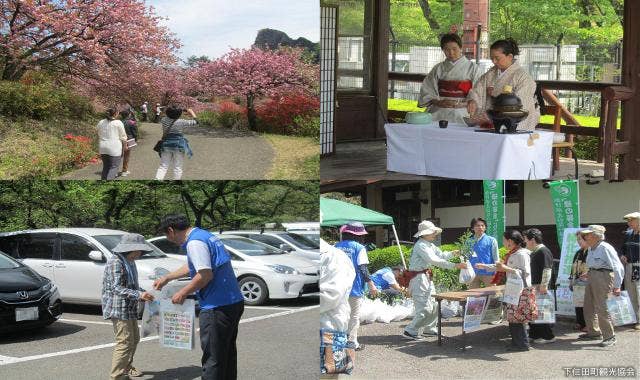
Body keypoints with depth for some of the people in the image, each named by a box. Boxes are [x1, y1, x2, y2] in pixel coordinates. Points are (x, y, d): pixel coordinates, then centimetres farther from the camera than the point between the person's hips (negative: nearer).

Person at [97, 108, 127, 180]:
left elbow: (99, 135, 17)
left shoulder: (100, 122, 10)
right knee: (113, 167, -3)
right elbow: (123, 136, -4)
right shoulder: (118, 123, -7)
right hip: (114, 148, -6)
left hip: (103, 148, 6)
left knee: (105, 166, 17)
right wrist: (125, 145, 8)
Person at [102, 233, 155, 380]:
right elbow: (117, 288, -24)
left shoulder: (130, 262, 15)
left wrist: (143, 293, 9)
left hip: (130, 309, 10)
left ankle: (127, 367, 37)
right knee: (125, 342, -13)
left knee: (134, 339, 20)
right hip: (118, 309, -10)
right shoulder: (115, 263, -17)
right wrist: (138, 295, -30)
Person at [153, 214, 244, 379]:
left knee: (212, 359, -4)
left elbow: (205, 274, -25)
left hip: (217, 307, -10)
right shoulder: (204, 235, 17)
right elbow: (193, 267, 33)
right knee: (227, 353, 19)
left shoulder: (195, 243, -15)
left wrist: (182, 293, -13)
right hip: (234, 303, 10)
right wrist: (166, 278, 41)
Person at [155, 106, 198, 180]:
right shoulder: (181, 122, -12)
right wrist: (192, 112, 13)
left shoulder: (164, 120, -2)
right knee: (178, 167, 6)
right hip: (178, 145, -3)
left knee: (163, 166, 9)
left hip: (166, 144, 4)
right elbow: (195, 122, 0)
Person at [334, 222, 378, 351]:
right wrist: (371, 284, -12)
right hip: (355, 288, -5)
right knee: (354, 316, 6)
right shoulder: (359, 248, -10)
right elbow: (363, 268, -16)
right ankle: (352, 342, 5)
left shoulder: (337, 246, 6)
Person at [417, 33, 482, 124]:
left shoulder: (471, 67, 10)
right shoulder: (439, 69, 17)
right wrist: (438, 102, -4)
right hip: (440, 113, 2)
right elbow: (426, 90, 14)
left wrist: (463, 104, -10)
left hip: (462, 114, -2)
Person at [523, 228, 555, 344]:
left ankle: (549, 336, 3)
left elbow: (547, 270, -20)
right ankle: (534, 335, 21)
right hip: (534, 288, 10)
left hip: (541, 288, -10)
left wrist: (544, 285, -23)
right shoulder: (534, 253, 17)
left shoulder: (544, 252, -14)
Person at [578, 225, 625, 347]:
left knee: (601, 307, -10)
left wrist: (617, 286, -19)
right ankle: (594, 332, 29)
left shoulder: (605, 248, -15)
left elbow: (617, 267, -17)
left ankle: (609, 337, -1)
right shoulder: (591, 249, 12)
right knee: (588, 307, 14)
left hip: (603, 277, -10)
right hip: (592, 276, 10)